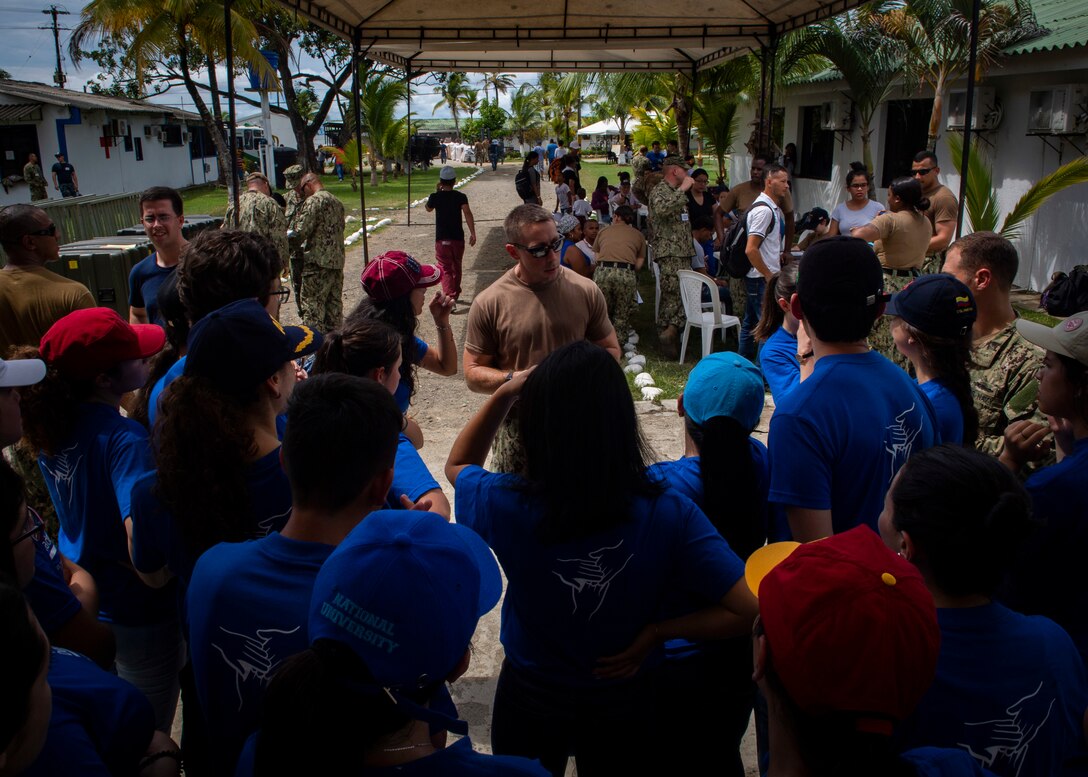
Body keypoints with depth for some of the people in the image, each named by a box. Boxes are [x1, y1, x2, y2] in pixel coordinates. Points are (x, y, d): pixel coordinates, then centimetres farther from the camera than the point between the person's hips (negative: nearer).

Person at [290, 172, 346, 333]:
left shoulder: (313, 201, -10)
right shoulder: (337, 202, 15)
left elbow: (302, 230, -16)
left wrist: (292, 241, 5)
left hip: (318, 261, -8)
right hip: (338, 260, 8)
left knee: (311, 302, -4)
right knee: (334, 301, 13)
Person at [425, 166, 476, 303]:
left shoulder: (435, 196, -4)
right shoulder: (460, 196, -3)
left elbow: (428, 209, 16)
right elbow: (467, 213, -16)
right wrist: (473, 233, -18)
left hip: (442, 239, -2)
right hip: (458, 238, 2)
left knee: (445, 269, -3)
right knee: (456, 267, 19)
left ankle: (450, 297, -21)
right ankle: (455, 294, 34)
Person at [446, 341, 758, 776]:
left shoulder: (507, 507, -27)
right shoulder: (669, 516, -27)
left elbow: (457, 465, -4)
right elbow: (747, 611, -24)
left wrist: (505, 393, -14)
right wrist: (654, 633, -17)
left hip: (530, 699, 0)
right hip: (623, 704, 0)